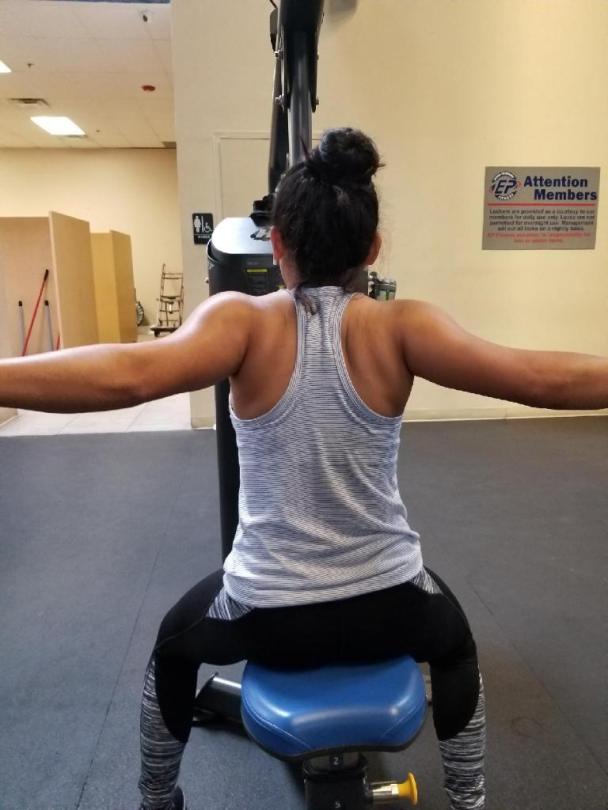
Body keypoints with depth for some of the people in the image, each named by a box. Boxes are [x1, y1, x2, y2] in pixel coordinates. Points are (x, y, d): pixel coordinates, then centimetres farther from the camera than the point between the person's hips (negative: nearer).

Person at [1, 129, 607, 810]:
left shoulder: (243, 320, -16)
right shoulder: (401, 328, -13)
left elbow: (129, 374, -33)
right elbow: (541, 379, -20)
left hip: (267, 617, 0)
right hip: (388, 608, 1)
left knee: (174, 644, 34)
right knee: (452, 640, 38)